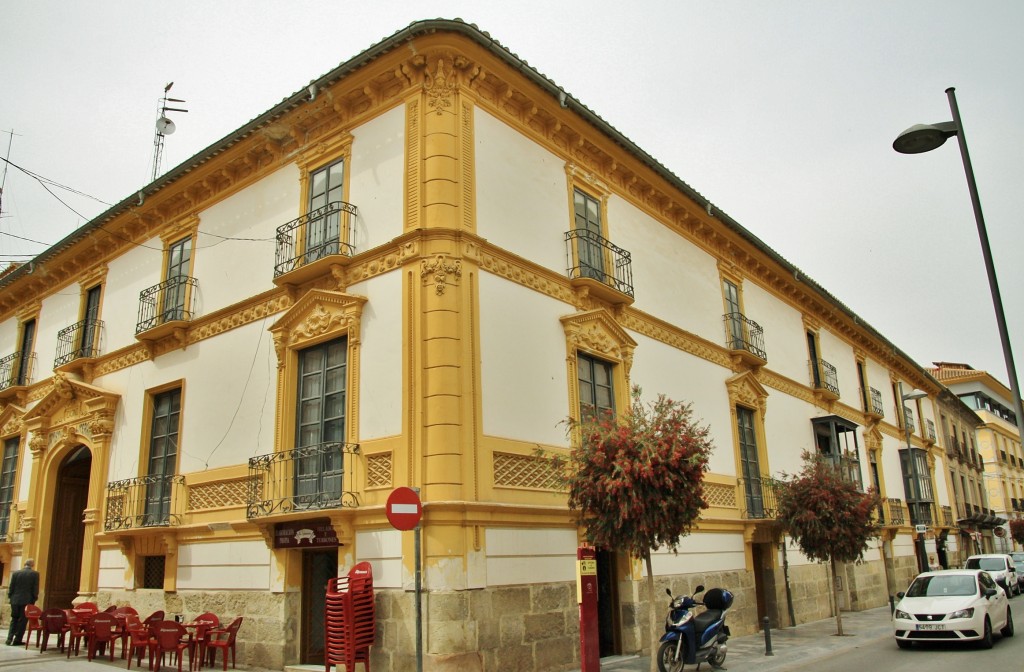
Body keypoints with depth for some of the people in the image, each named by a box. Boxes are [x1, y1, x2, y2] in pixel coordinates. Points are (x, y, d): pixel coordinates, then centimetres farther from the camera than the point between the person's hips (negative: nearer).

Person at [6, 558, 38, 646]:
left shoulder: (15, 573, 3)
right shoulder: (35, 574, -5)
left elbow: (11, 587, 4)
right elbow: (35, 589, -6)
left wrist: (10, 597, 15)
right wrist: (34, 599, 4)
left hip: (15, 600, 3)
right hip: (27, 601, -3)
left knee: (14, 620, 14)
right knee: (22, 621, 4)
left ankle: (9, 639, 9)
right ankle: (17, 640, 3)